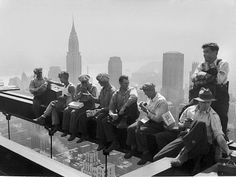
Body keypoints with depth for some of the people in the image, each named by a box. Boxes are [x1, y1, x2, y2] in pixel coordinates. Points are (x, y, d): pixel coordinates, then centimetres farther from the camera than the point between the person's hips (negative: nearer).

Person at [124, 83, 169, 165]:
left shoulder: (161, 101, -21)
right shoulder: (150, 98, 6)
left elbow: (157, 118, -24)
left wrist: (146, 111, -23)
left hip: (158, 124, -9)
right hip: (148, 120, 9)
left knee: (139, 131, -27)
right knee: (131, 128, -6)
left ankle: (146, 154, -11)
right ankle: (133, 148, 13)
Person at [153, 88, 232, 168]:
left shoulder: (213, 116, 1)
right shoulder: (189, 109, 12)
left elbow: (219, 135, -10)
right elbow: (180, 124, 23)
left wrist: (228, 151, -25)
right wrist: (184, 125, -1)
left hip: (203, 143, -1)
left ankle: (183, 153, -35)